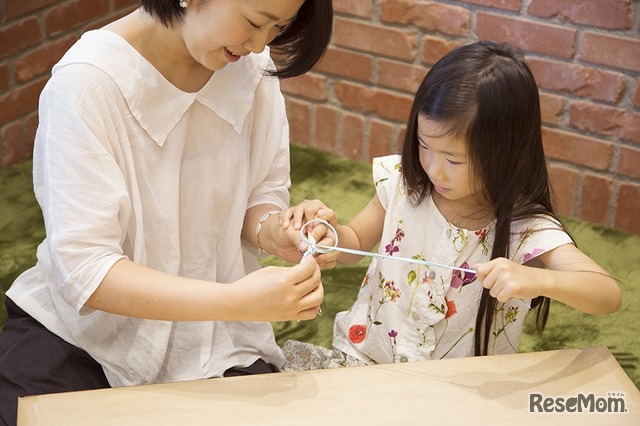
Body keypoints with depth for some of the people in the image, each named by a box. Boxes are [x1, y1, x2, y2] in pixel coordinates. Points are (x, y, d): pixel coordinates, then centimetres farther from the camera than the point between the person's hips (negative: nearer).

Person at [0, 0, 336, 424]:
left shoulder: (253, 63, -8)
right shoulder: (88, 81, -21)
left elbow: (263, 193, 4)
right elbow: (82, 270, -26)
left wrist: (272, 230, -20)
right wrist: (237, 300, -36)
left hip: (212, 341, 4)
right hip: (83, 332, -3)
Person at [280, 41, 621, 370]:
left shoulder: (525, 230, -16)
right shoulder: (403, 183, -6)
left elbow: (609, 295, -24)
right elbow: (354, 245, 11)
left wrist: (536, 280, -42)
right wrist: (330, 229, -12)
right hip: (362, 358, 3)